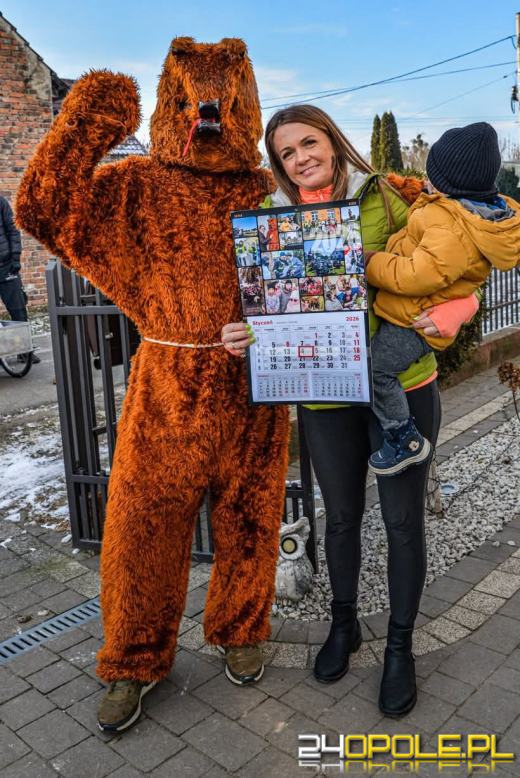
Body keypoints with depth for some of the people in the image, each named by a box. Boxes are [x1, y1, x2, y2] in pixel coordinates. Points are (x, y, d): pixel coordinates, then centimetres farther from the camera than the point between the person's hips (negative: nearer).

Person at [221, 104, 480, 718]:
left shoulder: (389, 202, -6)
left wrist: (448, 314, -22)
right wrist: (237, 336, -18)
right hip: (325, 397, 2)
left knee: (403, 522, 11)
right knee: (341, 517, 18)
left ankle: (400, 646, 34)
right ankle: (343, 624, 43)